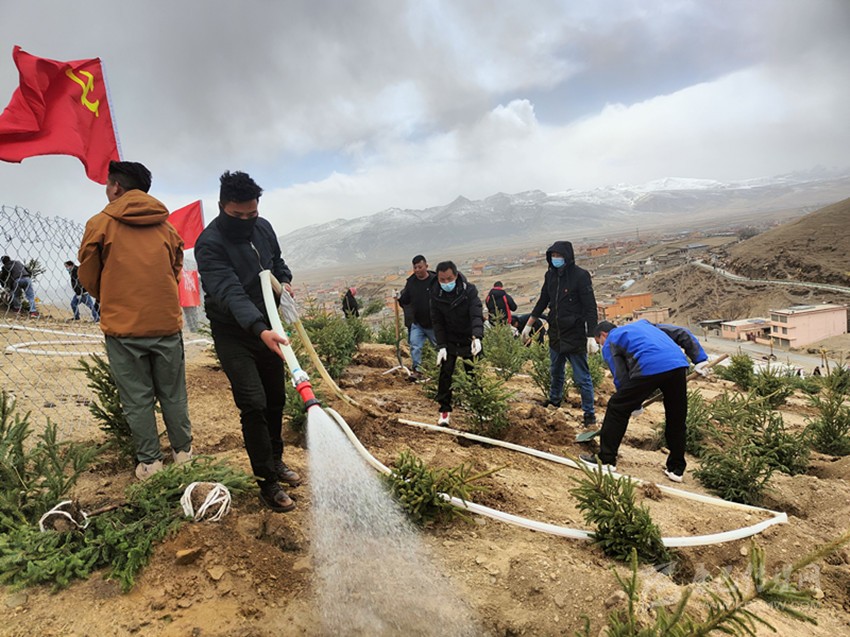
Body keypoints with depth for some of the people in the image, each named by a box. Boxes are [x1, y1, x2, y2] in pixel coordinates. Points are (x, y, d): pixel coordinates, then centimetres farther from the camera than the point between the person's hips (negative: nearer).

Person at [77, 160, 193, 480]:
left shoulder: (100, 223, -2)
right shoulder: (165, 225, 8)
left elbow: (87, 277, 6)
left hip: (122, 326, -3)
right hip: (167, 322, 3)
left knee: (137, 399, 7)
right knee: (173, 394, 14)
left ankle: (149, 462, 16)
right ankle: (183, 451, 24)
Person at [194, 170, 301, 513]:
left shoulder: (263, 227, -1)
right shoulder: (209, 243, -21)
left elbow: (277, 261, 17)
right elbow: (230, 292, -34)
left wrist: (284, 281, -6)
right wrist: (260, 330, -48)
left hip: (268, 328, 6)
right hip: (234, 334, -6)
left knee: (276, 399, 13)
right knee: (253, 404, -11)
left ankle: (275, 461, 33)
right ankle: (268, 483, 3)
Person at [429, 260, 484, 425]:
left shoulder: (469, 290, -19)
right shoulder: (436, 294, -11)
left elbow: (477, 315, -29)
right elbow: (437, 322, -7)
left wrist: (477, 337, -45)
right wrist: (441, 346, -14)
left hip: (470, 339, -1)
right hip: (449, 340, 1)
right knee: (445, 374, -4)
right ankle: (444, 410, 6)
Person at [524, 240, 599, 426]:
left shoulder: (580, 276, -15)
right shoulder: (550, 275, 3)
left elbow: (590, 308, -17)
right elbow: (543, 301, 15)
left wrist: (591, 337, -23)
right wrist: (528, 325, 17)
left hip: (575, 336, -6)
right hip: (555, 334, 6)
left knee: (582, 378, 2)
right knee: (555, 372, 24)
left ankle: (589, 413, 18)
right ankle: (554, 400, 46)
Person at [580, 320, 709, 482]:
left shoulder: (609, 344, 19)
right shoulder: (642, 323, 36)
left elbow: (621, 379, 10)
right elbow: (682, 333, 27)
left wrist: (634, 404, 22)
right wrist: (700, 359, 24)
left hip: (649, 368, -6)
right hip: (679, 364, 6)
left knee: (617, 409, 9)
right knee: (677, 418, 19)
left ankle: (606, 459, 15)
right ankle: (676, 469, 30)